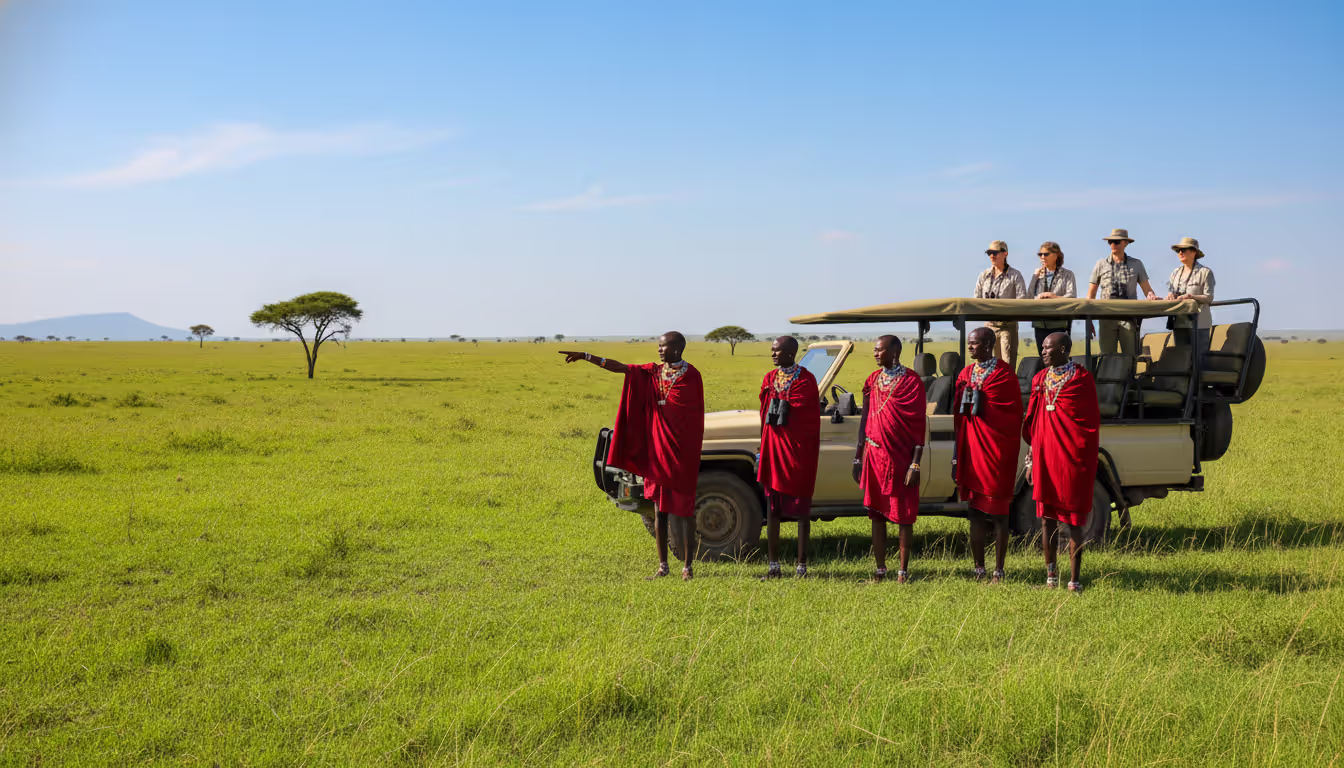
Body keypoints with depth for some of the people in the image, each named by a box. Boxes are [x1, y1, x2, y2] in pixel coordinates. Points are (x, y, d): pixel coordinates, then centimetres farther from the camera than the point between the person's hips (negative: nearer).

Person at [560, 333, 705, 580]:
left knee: (684, 509, 1)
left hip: (682, 449, -5)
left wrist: (694, 452, -8)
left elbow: (697, 415, -5)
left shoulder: (691, 375, -6)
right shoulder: (654, 371, 7)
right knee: (659, 508, 7)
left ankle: (687, 567, 6)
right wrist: (586, 356, -5)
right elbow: (619, 367, 3)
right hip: (657, 447, 5)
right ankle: (662, 566, 14)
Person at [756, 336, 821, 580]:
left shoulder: (806, 381, -7)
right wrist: (764, 449, 8)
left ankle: (801, 565, 9)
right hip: (773, 448, 5)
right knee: (772, 508, 5)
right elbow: (765, 416, 12)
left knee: (801, 509, 3)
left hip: (798, 450, -5)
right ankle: (773, 565, 11)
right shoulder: (769, 379, 9)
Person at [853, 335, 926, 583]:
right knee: (876, 516, 7)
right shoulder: (873, 381, 9)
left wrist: (915, 464, -14)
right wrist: (858, 457, 10)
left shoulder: (911, 382, -7)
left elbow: (919, 425, -9)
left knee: (903, 517, 2)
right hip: (874, 457, 5)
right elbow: (865, 420, 13)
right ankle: (880, 570, 15)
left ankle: (903, 571, 9)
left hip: (900, 459, -5)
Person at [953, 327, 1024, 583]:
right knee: (975, 512, 8)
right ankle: (978, 569, 15)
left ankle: (999, 571, 8)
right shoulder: (965, 374, 11)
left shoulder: (1005, 375, -6)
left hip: (996, 449, -5)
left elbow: (1014, 415, -7)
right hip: (971, 449, 5)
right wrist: (957, 454, 5)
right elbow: (957, 414, 11)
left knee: (998, 513, 1)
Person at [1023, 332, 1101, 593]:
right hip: (1045, 455, 5)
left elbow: (1092, 421, -5)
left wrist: (1088, 460, -8)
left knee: (1073, 520, 1)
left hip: (1072, 457, -5)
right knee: (1047, 518, 8)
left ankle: (1074, 580, 6)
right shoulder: (1040, 379, 9)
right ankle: (1050, 575, 19)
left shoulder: (1082, 379, -6)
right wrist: (1033, 450, 8)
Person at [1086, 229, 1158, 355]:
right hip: (1107, 319, 0)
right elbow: (1091, 294, 12)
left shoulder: (1136, 264, 12)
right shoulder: (1101, 265, 11)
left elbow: (1147, 289, 9)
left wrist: (1152, 296, -16)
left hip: (1129, 319, 0)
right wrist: (1089, 321, 4)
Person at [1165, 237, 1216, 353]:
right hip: (1179, 323, 5)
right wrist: (1170, 297, -12)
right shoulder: (1175, 274, 16)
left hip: (1199, 323, -5)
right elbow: (1170, 295, 12)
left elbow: (1209, 298, -7)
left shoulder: (1205, 272, 0)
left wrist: (1190, 297, -22)